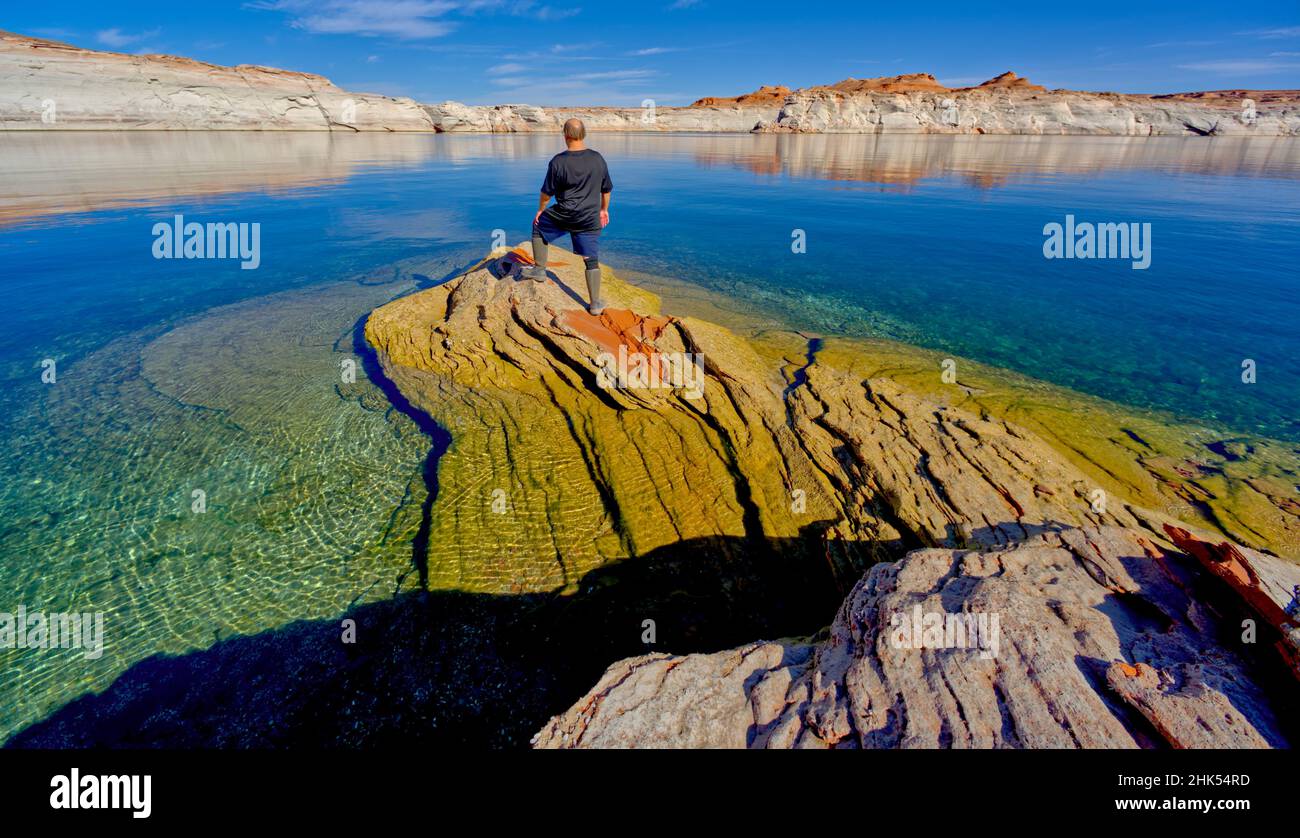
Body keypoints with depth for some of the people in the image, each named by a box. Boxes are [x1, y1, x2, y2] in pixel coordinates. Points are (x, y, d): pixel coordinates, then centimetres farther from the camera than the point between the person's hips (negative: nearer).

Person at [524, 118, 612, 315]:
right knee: (591, 260, 7)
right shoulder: (597, 158, -1)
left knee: (538, 226, 26)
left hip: (563, 215, -2)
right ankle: (595, 304, 9)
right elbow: (606, 189, 11)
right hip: (590, 219, 2)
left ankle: (540, 269, 28)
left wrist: (540, 209, 15)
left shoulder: (558, 162, -11)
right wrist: (604, 209, 26)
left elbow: (547, 192, -3)